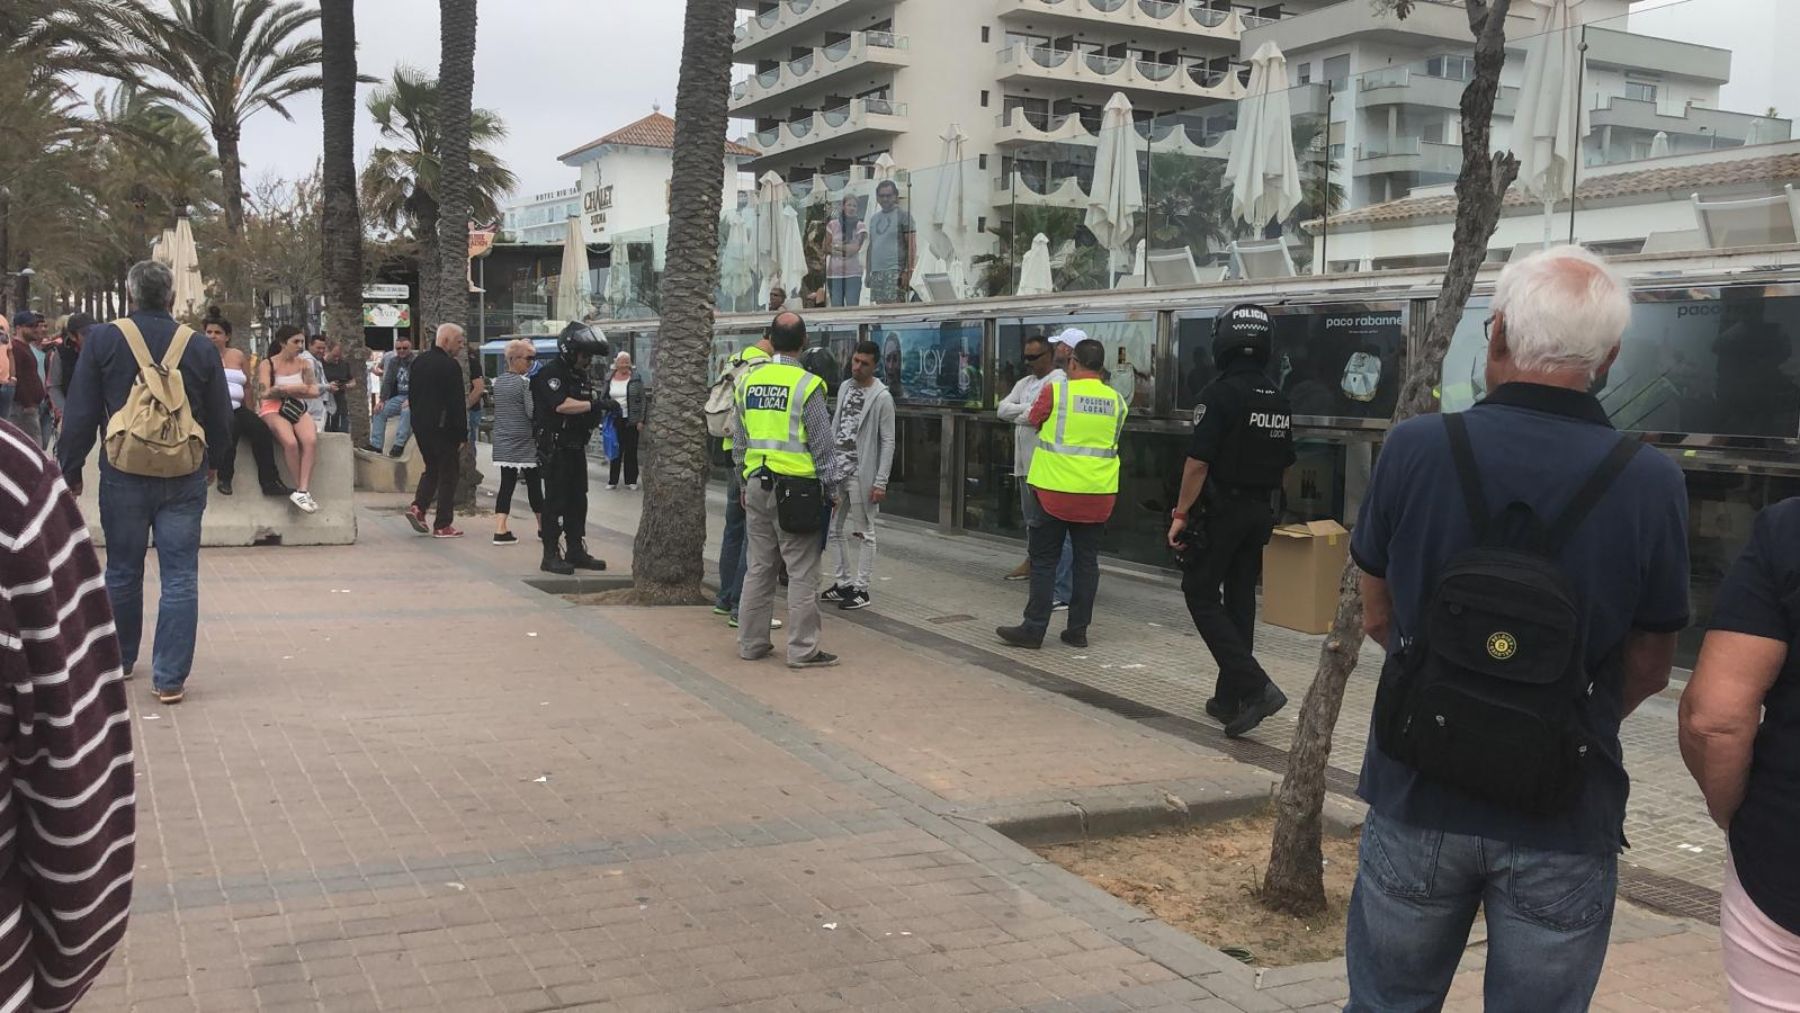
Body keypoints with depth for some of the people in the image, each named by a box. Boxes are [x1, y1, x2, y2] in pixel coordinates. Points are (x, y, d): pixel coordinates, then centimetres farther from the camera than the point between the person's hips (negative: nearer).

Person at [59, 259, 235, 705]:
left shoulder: (103, 340, -4)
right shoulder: (200, 347, -2)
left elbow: (80, 415, -4)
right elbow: (221, 416, 7)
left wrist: (70, 470, 6)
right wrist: (213, 461, 24)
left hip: (124, 476, 0)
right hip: (184, 479, 0)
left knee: (123, 572, 16)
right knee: (180, 577, 2)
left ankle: (120, 659, 32)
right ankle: (170, 678, -1)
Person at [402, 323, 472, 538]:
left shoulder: (418, 362, 9)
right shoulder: (450, 366, -16)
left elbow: (412, 394, 16)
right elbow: (457, 403, -18)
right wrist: (462, 435, -14)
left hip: (420, 426, 8)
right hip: (443, 428, -7)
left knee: (431, 469, 21)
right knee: (448, 474, 1)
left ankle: (418, 507, 3)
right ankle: (442, 525, 2)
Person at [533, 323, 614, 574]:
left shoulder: (583, 375, 15)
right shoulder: (549, 373, -13)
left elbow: (590, 405, 20)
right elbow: (562, 405, -26)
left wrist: (602, 406, -1)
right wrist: (595, 405, -28)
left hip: (576, 447, 9)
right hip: (555, 448, -9)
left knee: (577, 501, 12)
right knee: (555, 501, -6)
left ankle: (576, 551, 20)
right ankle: (550, 556, -3)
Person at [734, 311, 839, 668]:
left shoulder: (748, 380, 7)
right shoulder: (807, 385, -11)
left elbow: (739, 440, 14)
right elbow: (822, 444, -8)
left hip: (756, 483, 6)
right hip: (795, 487, -6)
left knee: (760, 566, 14)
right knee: (802, 572, 0)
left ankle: (751, 643, 19)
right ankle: (802, 649, 1)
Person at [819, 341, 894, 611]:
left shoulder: (881, 397, -8)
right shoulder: (844, 388, 10)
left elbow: (887, 441, -10)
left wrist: (880, 482, -14)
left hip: (861, 472, -7)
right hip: (836, 467, 7)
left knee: (863, 532, 1)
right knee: (834, 528, 11)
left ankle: (861, 589, 7)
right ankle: (844, 582, 22)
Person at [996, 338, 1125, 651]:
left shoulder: (1056, 390, -9)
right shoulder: (1117, 401, 3)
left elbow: (1035, 420, 6)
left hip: (1057, 490, -3)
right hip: (1098, 495, 3)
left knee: (1044, 560, 3)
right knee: (1087, 560, 9)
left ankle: (1034, 629, 3)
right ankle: (1078, 630, 13)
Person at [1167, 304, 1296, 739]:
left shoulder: (1220, 394, -16)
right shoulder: (1279, 401, 7)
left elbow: (1198, 461, -19)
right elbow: (1284, 463, 15)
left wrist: (1181, 513, -12)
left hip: (1219, 511, -7)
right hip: (1260, 514, 7)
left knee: (1201, 595, 0)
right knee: (1240, 600, 12)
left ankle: (1254, 686, -13)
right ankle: (1229, 698, 18)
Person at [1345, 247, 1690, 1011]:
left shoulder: (1414, 448, -12)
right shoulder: (1651, 483, -13)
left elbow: (1378, 619, 1)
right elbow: (1648, 671, -2)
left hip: (1418, 798, 1)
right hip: (1562, 822, 0)